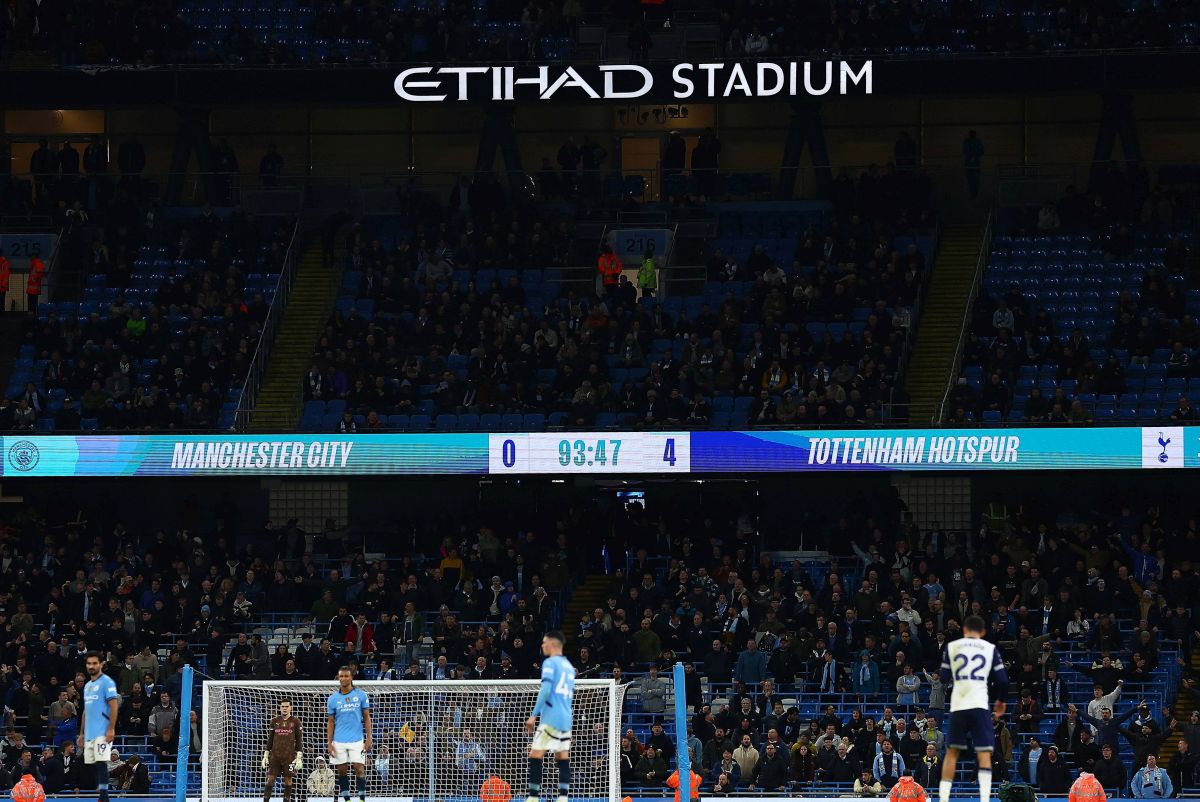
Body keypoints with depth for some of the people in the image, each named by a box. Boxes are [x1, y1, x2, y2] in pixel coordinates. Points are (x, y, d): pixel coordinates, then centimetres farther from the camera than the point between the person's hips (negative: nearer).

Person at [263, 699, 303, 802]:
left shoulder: (295, 722, 3)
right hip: (275, 755, 2)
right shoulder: (275, 721, 9)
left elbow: (299, 740, 3)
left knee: (288, 780, 0)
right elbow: (269, 739, 13)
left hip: (289, 756, -2)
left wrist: (299, 757, -4)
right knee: (270, 779, -4)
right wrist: (266, 755, 7)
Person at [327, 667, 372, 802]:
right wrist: (329, 743, 1)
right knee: (342, 771, 3)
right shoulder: (333, 698, 5)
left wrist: (369, 738, -2)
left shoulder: (361, 695, 2)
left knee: (359, 769, -8)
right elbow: (331, 723, 8)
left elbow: (367, 718, 5)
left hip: (357, 740, -2)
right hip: (339, 742, 2)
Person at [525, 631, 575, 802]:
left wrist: (533, 715, -15)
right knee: (562, 758, 8)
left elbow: (545, 690, -16)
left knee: (535, 756, -7)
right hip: (566, 719, 8)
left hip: (551, 718, -8)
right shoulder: (569, 666, 18)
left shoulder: (550, 663, -6)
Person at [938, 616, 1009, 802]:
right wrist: (1000, 700, 23)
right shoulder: (990, 649, 7)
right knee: (984, 753, 1)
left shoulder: (951, 647, 8)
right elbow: (1002, 680, 5)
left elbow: (944, 678, 9)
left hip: (957, 705, 1)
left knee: (952, 752, 12)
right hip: (980, 706, -1)